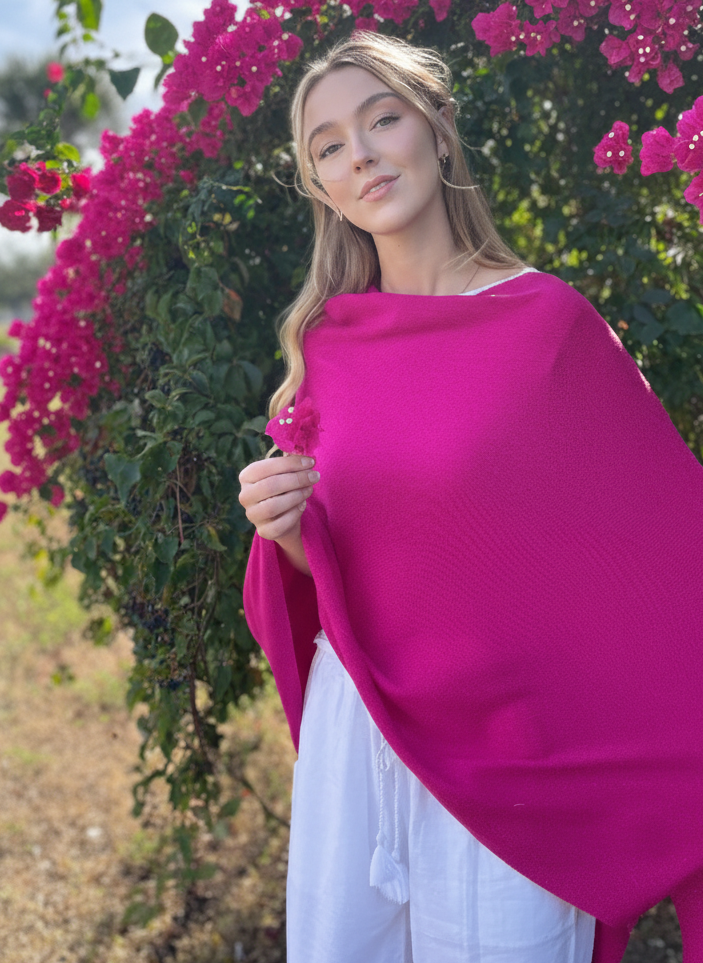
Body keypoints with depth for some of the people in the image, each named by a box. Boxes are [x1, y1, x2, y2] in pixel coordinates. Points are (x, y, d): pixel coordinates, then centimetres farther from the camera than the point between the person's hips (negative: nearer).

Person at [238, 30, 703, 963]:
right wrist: (286, 528, -11)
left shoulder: (546, 317, -11)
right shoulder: (329, 336, 1)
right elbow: (319, 568, 9)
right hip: (349, 726, 4)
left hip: (501, 745, -4)